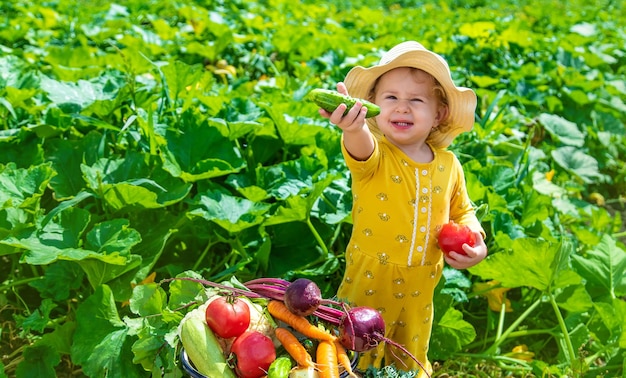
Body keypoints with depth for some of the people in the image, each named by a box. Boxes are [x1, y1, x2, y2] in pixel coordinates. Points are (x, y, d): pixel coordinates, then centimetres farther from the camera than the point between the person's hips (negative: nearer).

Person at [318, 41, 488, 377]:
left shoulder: (448, 165, -2)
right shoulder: (374, 156, -15)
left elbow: (461, 211, 14)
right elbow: (362, 149, -40)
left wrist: (473, 237, -7)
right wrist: (353, 128, -64)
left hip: (420, 289, 4)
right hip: (368, 283, -3)